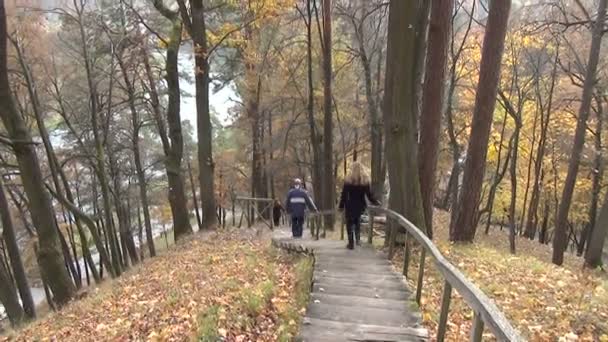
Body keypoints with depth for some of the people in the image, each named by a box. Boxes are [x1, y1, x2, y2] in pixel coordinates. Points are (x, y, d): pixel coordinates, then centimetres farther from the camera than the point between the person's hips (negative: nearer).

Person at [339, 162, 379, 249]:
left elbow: (344, 195, -8)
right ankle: (358, 239, 20)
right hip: (360, 206, 3)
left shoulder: (348, 180, -10)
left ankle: (351, 244, 12)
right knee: (357, 221, 28)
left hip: (350, 206, -3)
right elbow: (369, 195, 0)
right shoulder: (365, 180, -3)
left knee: (350, 224, 10)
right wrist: (376, 202, 16)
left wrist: (341, 206, 1)